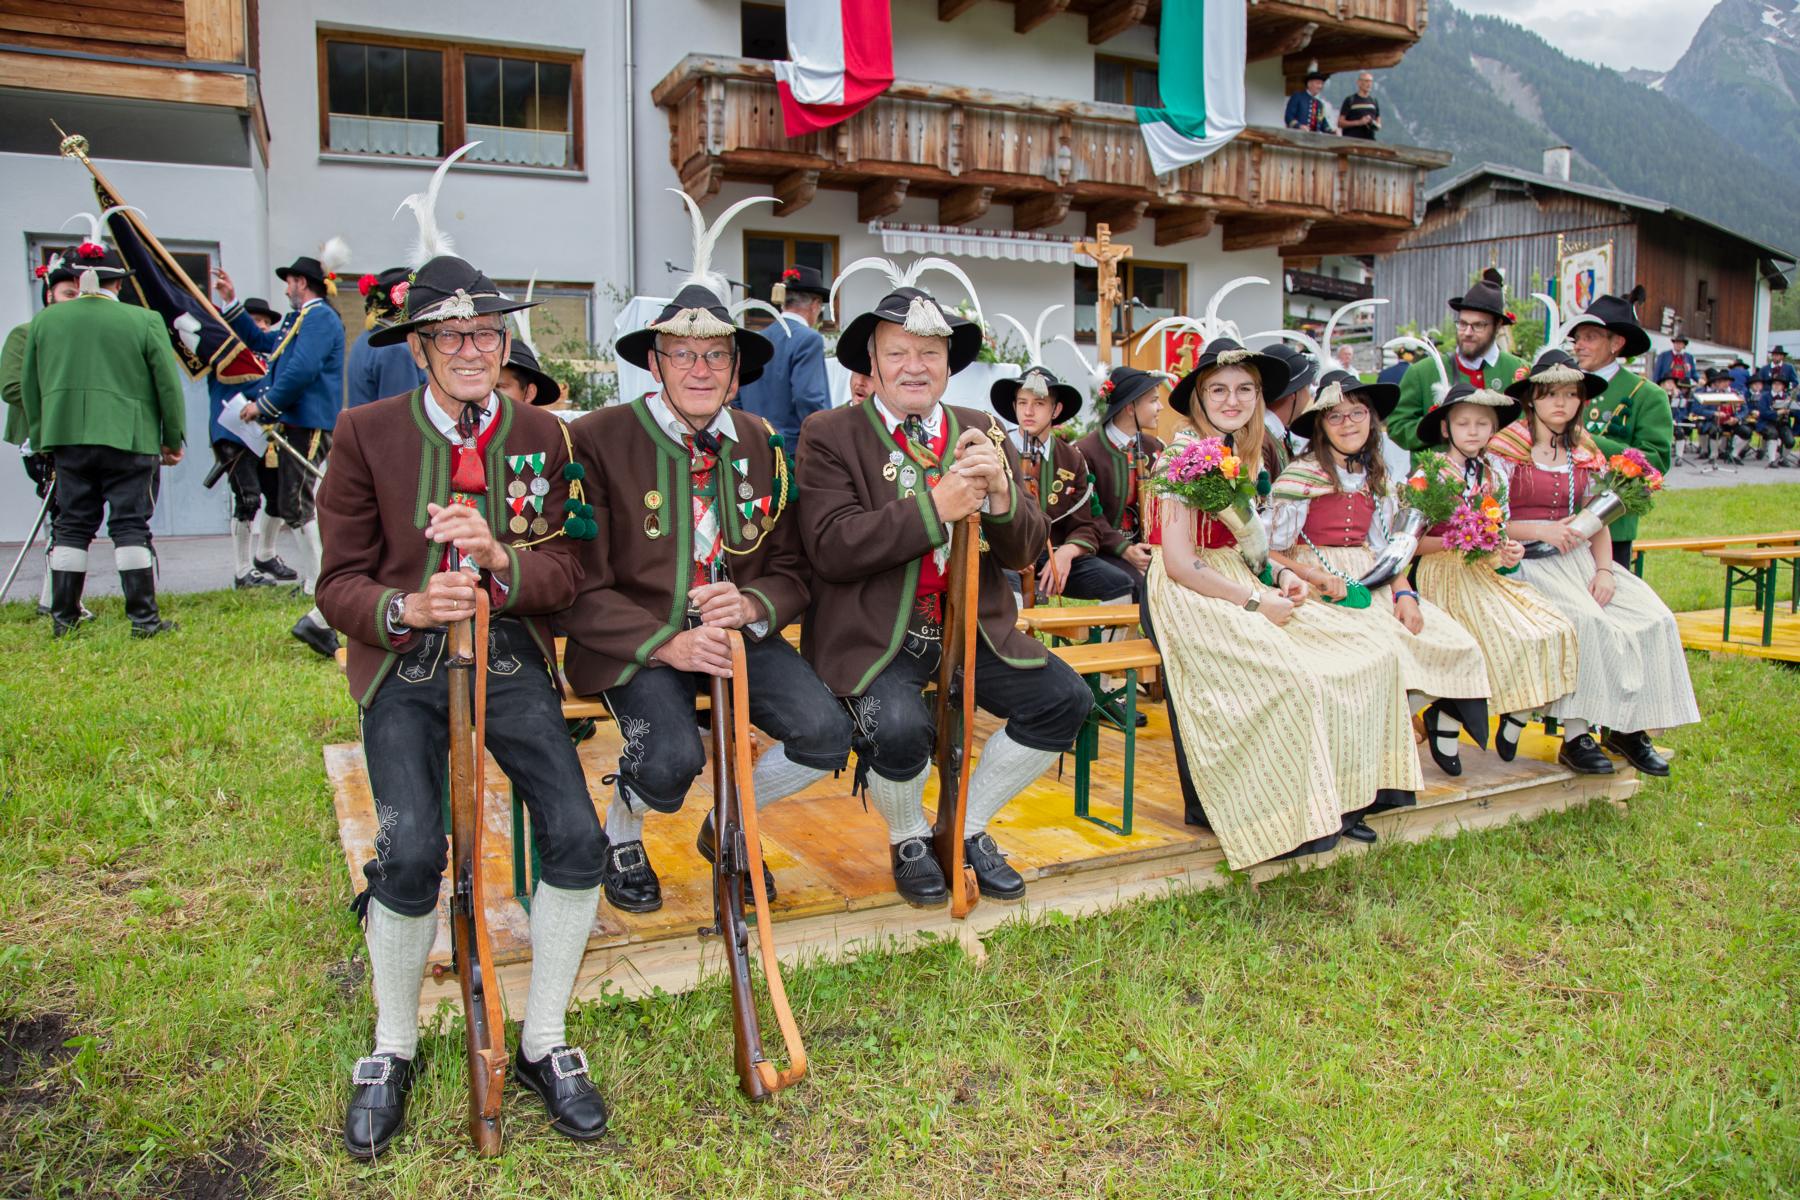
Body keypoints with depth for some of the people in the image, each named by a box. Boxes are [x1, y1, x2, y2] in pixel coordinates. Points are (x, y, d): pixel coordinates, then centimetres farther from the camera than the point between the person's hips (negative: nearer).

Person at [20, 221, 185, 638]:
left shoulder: (44, 320, 8)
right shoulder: (144, 321, -5)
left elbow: (28, 387, 14)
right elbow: (169, 385, -3)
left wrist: (40, 438, 22)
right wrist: (173, 439, 6)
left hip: (66, 438, 4)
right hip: (129, 438, -3)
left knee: (72, 525, 10)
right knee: (131, 525, -1)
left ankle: (63, 616, 14)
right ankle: (144, 617, -1)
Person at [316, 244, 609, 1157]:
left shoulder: (539, 434, 6)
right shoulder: (367, 433, 0)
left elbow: (566, 568, 0)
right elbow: (340, 582, -1)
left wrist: (500, 562, -21)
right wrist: (404, 609, -22)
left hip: (511, 656, 2)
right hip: (404, 666, -2)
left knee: (576, 839, -13)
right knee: (411, 853, -19)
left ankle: (543, 1044, 10)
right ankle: (392, 1051, 10)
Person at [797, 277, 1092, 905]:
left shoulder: (984, 433, 10)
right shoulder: (829, 435, -2)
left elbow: (1025, 552, 5)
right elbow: (831, 548, -16)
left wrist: (1001, 495, -17)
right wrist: (936, 507, -23)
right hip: (874, 634, -4)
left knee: (1066, 698, -13)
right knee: (899, 727, -31)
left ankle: (968, 826, 11)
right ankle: (908, 839, 6)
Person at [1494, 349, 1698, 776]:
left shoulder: (1583, 450, 14)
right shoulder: (1508, 447, -4)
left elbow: (1599, 519, 12)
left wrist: (1603, 569, -4)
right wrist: (1542, 530, -20)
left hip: (1578, 556, 6)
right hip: (1526, 561, -6)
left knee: (1654, 618, -12)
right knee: (1584, 620, -30)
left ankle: (1627, 726, -3)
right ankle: (1575, 736, -23)